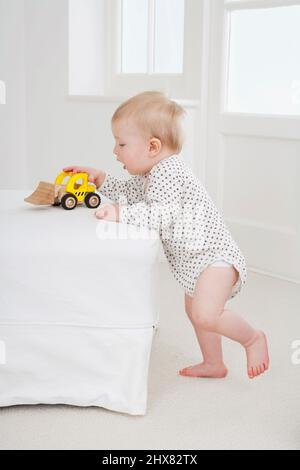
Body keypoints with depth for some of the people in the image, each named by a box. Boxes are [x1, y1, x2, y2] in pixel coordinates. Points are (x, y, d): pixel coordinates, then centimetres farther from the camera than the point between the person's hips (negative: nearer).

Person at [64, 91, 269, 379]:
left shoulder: (166, 173, -22)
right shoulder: (154, 172, 11)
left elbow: (163, 215, -35)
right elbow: (131, 192, 27)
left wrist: (121, 214, -37)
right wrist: (101, 180, 15)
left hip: (215, 255, -11)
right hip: (197, 259, 11)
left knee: (205, 315, -25)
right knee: (193, 309, 23)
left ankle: (253, 338, 0)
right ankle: (214, 364, 39)